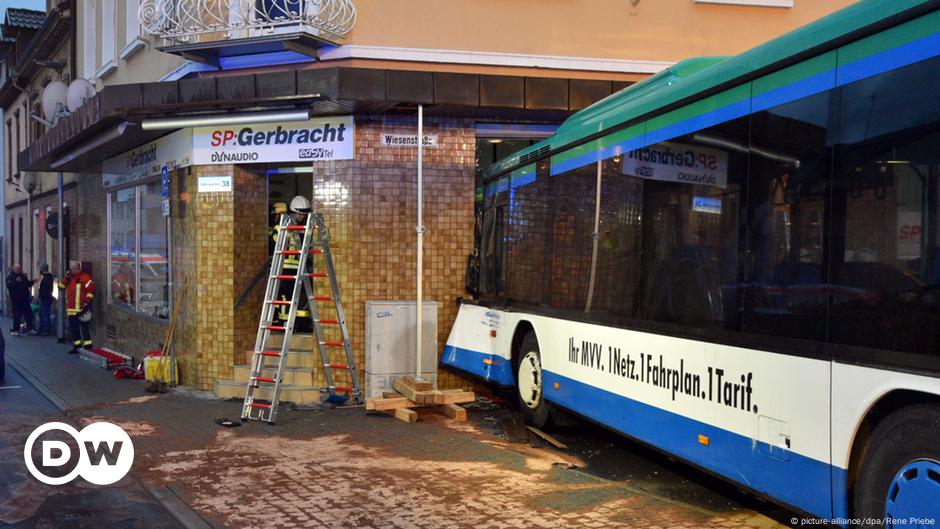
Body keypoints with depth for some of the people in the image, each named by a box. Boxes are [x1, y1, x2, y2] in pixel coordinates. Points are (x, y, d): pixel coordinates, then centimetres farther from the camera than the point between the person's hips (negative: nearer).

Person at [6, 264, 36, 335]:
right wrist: (16, 281, -31)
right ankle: (15, 330, 5)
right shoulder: (10, 277, -5)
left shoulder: (23, 276, 14)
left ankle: (30, 329, 16)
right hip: (16, 300, -6)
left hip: (25, 299, 6)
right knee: (17, 315, -4)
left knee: (29, 314, 7)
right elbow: (9, 286, -20)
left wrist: (32, 282, 0)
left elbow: (28, 284, 19)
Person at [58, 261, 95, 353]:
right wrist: (66, 277, 3)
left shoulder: (84, 277, -9)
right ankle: (76, 346, 22)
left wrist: (87, 301, -19)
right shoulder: (70, 278, 19)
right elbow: (61, 286, 16)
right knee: (73, 328, 13)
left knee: (84, 327, -9)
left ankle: (88, 347, -7)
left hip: (81, 310, -9)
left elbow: (91, 288, -17)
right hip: (71, 309, 9)